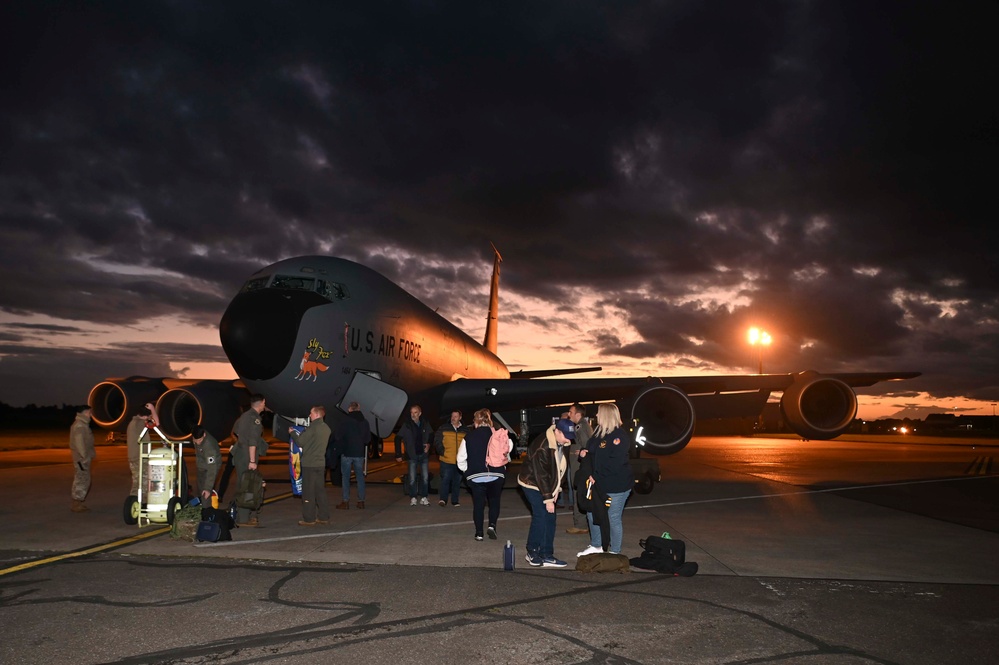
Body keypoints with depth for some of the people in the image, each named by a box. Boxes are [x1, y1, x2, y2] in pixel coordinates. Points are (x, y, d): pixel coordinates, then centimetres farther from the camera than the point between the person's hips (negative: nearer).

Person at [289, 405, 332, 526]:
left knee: (308, 492, -2)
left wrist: (292, 433, 6)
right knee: (321, 491, 11)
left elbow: (300, 442, -11)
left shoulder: (313, 427, -14)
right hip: (321, 463, 8)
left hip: (309, 464, -7)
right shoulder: (326, 428, 11)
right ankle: (324, 517, 14)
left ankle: (309, 519, 1)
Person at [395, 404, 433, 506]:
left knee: (425, 477, 5)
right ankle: (413, 498, 11)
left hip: (424, 454, 2)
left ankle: (423, 498, 15)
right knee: (412, 478, 0)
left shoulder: (425, 424, -2)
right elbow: (398, 439, -5)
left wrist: (429, 444, -2)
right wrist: (398, 454, -9)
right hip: (412, 455, -2)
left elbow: (431, 435, 15)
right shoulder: (406, 425, -9)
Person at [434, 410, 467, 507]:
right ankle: (443, 499, 3)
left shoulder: (465, 431, 9)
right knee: (445, 479, -7)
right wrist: (442, 452, -10)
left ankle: (455, 501, 18)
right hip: (446, 460, -3)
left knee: (457, 481, 9)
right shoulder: (443, 428, 1)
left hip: (459, 461, 3)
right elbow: (437, 441, 0)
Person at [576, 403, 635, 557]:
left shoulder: (619, 436, -20)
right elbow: (591, 448, 18)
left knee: (614, 518, 2)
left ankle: (615, 552, 18)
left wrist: (596, 477, -21)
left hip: (617, 485, -9)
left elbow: (614, 464, -25)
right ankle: (596, 546, 32)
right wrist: (584, 452, -6)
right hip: (601, 484, 9)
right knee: (592, 513, 15)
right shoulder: (600, 432, 8)